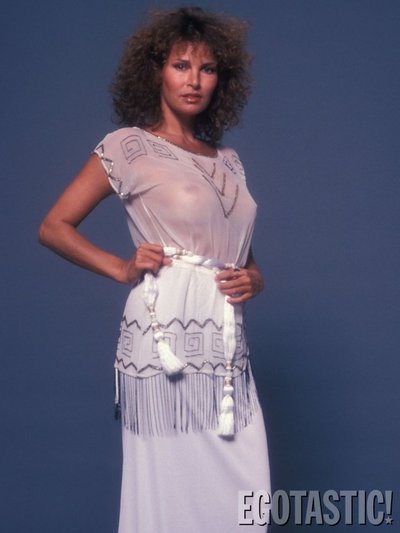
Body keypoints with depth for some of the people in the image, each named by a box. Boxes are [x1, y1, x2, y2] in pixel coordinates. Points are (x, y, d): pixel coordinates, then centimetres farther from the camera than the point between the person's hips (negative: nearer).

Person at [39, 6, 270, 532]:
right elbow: (53, 227, 3)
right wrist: (121, 269, -8)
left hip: (227, 348, 5)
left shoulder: (228, 160, 17)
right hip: (165, 341, -5)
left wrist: (254, 279, 4)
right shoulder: (130, 146, 1)